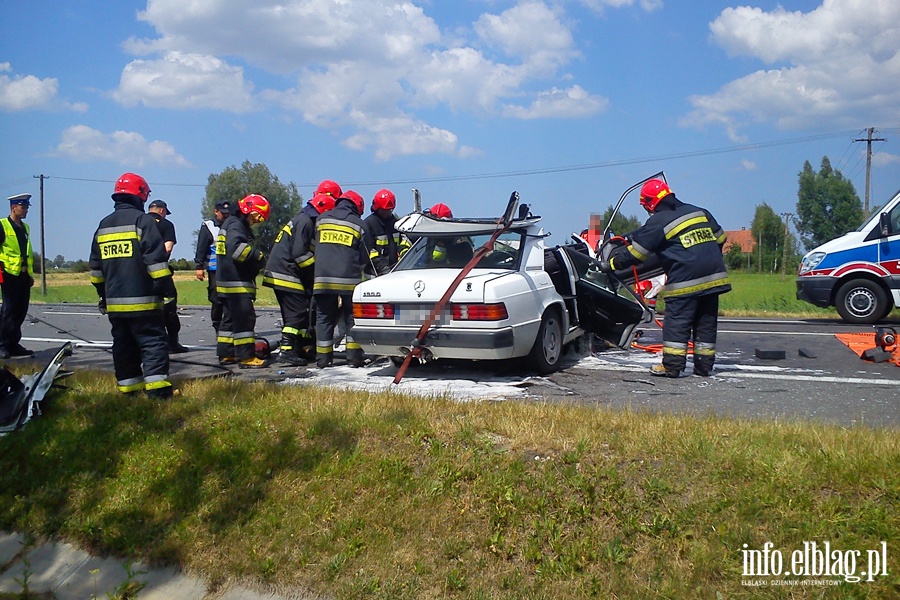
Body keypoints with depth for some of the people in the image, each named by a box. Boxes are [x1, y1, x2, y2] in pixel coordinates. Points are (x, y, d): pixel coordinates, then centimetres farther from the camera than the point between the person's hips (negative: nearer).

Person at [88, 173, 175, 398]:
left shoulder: (103, 225, 14)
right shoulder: (143, 220, -8)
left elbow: (95, 267, 19)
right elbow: (156, 258, -14)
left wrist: (103, 294, 26)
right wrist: (166, 286, -8)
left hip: (114, 301, 7)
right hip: (142, 300, -7)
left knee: (122, 343, 13)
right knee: (153, 342, -6)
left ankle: (127, 387, 17)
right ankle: (156, 387, -13)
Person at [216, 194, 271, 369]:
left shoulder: (234, 223, 21)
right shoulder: (236, 225, -12)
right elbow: (237, 248, -29)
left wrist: (255, 259, 5)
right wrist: (258, 256, -19)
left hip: (228, 282, 11)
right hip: (236, 283, -11)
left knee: (231, 317, 16)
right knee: (245, 318, -10)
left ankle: (226, 354, 23)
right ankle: (246, 357, -9)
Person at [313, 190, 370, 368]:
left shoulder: (321, 219, 11)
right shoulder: (358, 224, 4)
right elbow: (364, 257, 7)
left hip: (322, 278, 2)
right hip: (348, 279, -2)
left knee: (324, 317, 9)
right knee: (351, 317, 8)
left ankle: (323, 357, 9)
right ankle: (354, 355, 6)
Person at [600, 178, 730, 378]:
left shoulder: (658, 223, -3)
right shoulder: (700, 212, 16)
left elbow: (635, 252, -3)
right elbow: (720, 238, 21)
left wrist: (611, 263, 8)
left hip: (685, 280, -7)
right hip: (714, 276, 7)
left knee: (676, 321, -1)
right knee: (706, 323, 11)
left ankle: (672, 365, -1)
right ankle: (704, 365, 16)